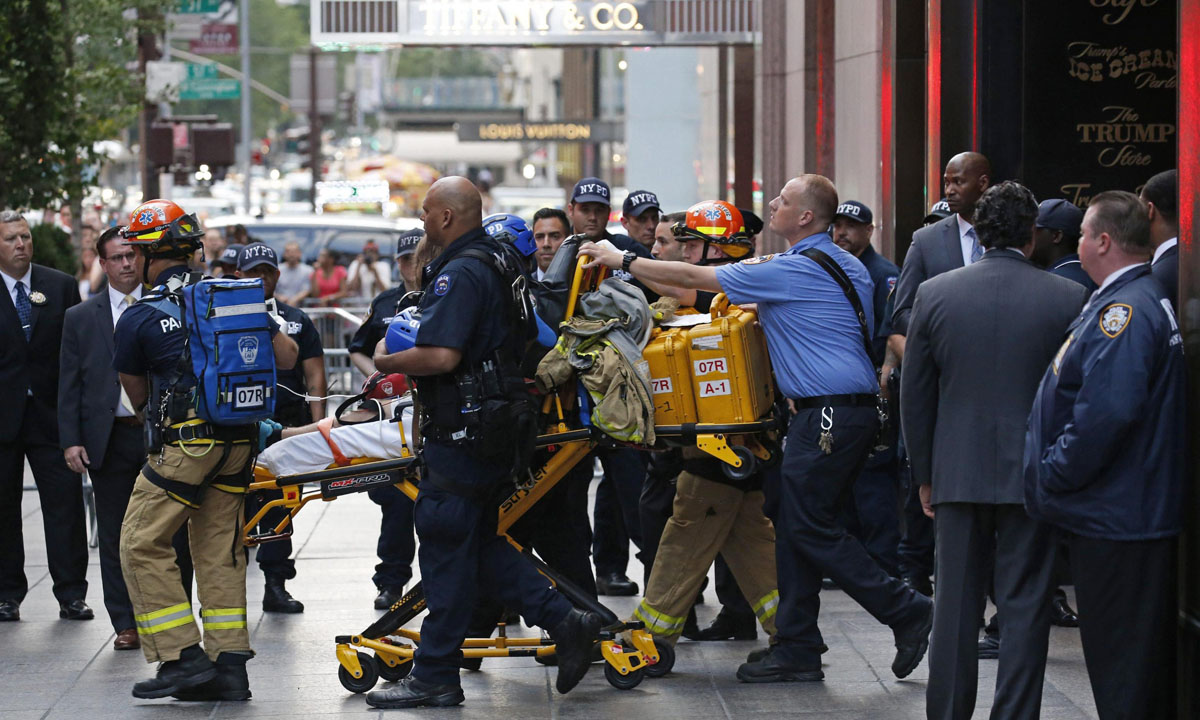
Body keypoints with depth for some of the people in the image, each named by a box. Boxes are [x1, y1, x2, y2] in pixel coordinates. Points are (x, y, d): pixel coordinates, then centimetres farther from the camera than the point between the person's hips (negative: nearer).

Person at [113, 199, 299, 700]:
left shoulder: (137, 319, -5)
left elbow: (138, 398, 8)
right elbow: (286, 357, 10)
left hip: (184, 445, -6)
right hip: (239, 442, 6)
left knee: (142, 546, 2)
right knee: (220, 550, 13)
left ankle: (183, 656, -4)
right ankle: (230, 664, 11)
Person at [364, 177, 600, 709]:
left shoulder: (459, 274, -19)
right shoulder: (499, 262, 13)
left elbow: (441, 356, -29)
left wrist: (386, 362, -11)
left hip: (460, 435, -10)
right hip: (495, 429, 10)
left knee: (446, 551, -2)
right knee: (480, 544, 18)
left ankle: (434, 677, 5)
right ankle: (563, 620, 10)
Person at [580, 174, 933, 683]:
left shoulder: (788, 272, -12)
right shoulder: (849, 267, 15)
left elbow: (694, 277, -7)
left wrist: (622, 261, 3)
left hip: (829, 416, -10)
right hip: (855, 408, 10)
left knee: (810, 528, -7)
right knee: (797, 527, 10)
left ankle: (906, 611, -5)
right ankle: (797, 649, 11)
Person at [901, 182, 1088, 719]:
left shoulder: (934, 294, -1)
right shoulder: (1069, 299, -7)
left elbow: (915, 393, 4)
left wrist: (924, 474, 12)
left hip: (958, 474, 2)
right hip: (1032, 474, -2)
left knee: (956, 602, 11)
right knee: (1024, 607, 4)